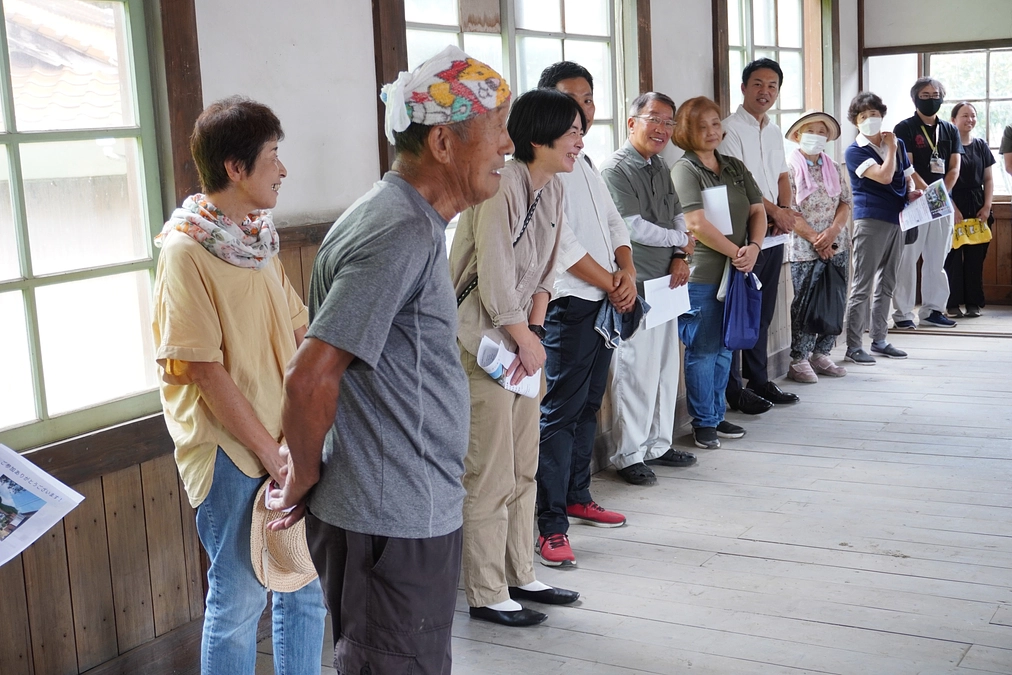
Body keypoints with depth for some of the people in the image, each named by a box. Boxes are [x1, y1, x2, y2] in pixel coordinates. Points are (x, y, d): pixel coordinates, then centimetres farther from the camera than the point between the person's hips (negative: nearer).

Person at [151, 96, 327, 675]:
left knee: (308, 583, 14)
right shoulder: (186, 252, -14)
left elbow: (300, 330, 12)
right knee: (241, 596, 4)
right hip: (230, 448, -7)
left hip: (289, 440, 7)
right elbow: (205, 369, -17)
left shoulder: (259, 238, 9)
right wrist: (269, 451, -16)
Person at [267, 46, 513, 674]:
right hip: (392, 522, -10)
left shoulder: (414, 222, 12)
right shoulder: (399, 232, -21)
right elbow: (311, 378, -26)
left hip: (415, 509, 10)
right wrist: (304, 482, -11)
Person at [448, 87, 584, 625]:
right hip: (480, 342, -9)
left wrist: (535, 330, -1)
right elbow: (495, 283, -21)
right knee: (490, 475, -1)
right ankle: (486, 595, 12)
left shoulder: (552, 188, 7)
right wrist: (527, 341, -9)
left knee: (524, 468, 16)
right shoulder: (501, 187, -21)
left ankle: (519, 576, 30)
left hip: (522, 338, 9)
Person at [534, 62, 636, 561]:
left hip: (607, 303, 9)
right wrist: (610, 286, -9)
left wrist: (627, 272, 0)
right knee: (560, 413, -8)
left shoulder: (585, 162, 17)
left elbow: (613, 223, 19)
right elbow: (562, 242, -18)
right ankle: (550, 525, -5)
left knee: (588, 406, 16)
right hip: (570, 304, -9)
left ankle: (577, 498, 28)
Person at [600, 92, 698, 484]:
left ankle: (659, 444, 26)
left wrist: (680, 257, -1)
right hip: (635, 287, -9)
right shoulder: (615, 170, -12)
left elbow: (678, 215, 17)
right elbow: (633, 227, -17)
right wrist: (681, 240, -5)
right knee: (635, 372, -4)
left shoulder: (661, 168, 16)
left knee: (666, 368, 14)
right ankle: (628, 455, 6)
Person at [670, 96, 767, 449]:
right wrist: (736, 251, -13)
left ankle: (717, 416, 25)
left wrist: (754, 247, -8)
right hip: (701, 275, -7)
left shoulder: (735, 167, 14)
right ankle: (703, 423, 10)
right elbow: (697, 224, -16)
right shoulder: (684, 169, -8)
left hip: (735, 272, 7)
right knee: (703, 351, -1)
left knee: (723, 349, 14)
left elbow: (757, 211, 11)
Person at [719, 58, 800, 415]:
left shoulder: (775, 131, 16)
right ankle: (734, 389, 4)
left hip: (774, 233, 8)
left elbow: (782, 176, 18)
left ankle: (759, 380, 25)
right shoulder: (731, 129, -10)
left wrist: (786, 210, -2)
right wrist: (774, 211, -12)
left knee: (763, 312, 15)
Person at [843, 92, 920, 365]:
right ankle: (853, 346, -3)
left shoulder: (898, 144, 13)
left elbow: (907, 177, 22)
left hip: (896, 220, 7)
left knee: (886, 284, 12)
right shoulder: (855, 152, -7)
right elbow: (884, 176, -18)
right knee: (862, 286, -6)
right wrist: (890, 148, -5)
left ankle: (879, 340, 21)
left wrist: (912, 193, 0)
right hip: (871, 220, -7)